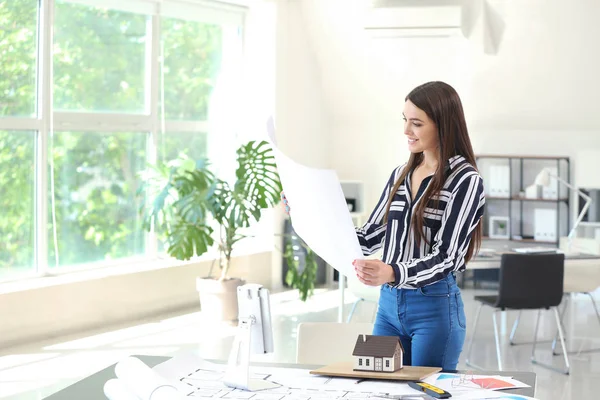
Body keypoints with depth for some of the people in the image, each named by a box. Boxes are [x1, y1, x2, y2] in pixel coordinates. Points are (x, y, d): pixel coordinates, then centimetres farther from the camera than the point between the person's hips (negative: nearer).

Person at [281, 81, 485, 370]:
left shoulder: (465, 180, -11)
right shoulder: (400, 175, 10)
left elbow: (445, 257, -17)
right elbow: (368, 239, 13)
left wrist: (391, 273, -34)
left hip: (435, 307, -6)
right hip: (389, 303, 6)